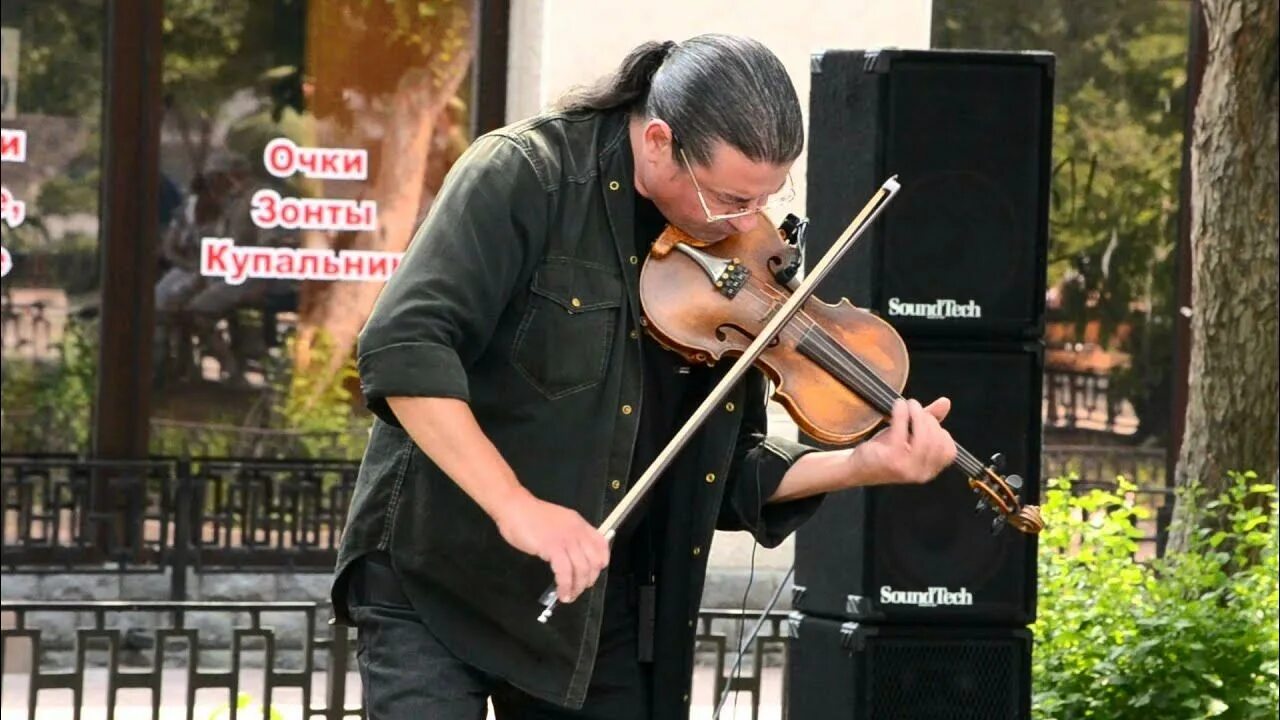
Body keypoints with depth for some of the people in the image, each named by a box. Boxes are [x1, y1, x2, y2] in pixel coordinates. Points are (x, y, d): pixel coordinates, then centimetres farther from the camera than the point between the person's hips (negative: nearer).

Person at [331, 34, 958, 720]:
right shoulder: (525, 176, -15)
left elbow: (732, 475, 7)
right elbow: (403, 350, -25)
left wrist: (865, 464, -10)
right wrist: (516, 505, -33)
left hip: (604, 605, 6)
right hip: (438, 582, -5)